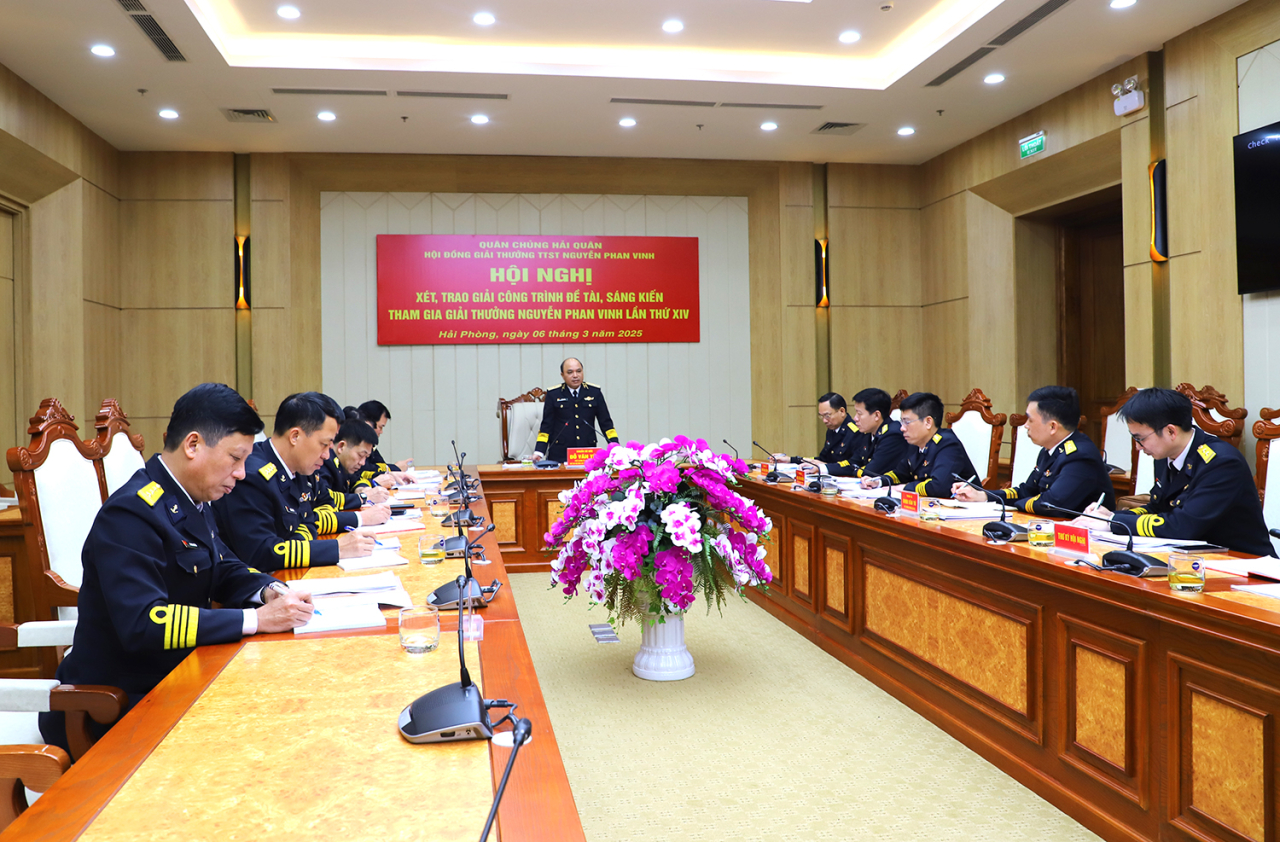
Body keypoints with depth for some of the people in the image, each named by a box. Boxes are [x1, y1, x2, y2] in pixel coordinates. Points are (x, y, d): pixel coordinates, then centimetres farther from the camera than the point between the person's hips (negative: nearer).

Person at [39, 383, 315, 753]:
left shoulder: (190, 499, 5)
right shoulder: (131, 514, -23)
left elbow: (225, 569, 16)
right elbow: (142, 624, -32)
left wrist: (270, 591, -7)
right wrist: (257, 619, -30)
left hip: (174, 679, 8)